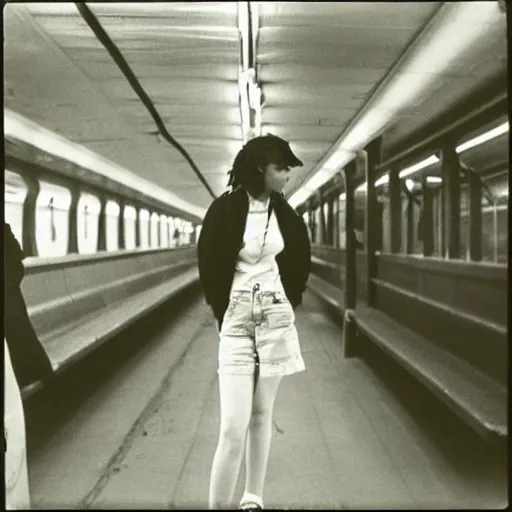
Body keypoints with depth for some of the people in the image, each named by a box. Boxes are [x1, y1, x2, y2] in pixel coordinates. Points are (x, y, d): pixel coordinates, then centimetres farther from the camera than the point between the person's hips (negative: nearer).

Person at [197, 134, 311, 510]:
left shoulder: (285, 213, 4)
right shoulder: (225, 210, -10)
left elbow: (300, 261, 17)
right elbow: (210, 267, -2)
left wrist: (288, 303, 12)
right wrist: (225, 313, 3)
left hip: (276, 319, 4)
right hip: (237, 321, -3)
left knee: (262, 415, 9)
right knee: (234, 427, -9)